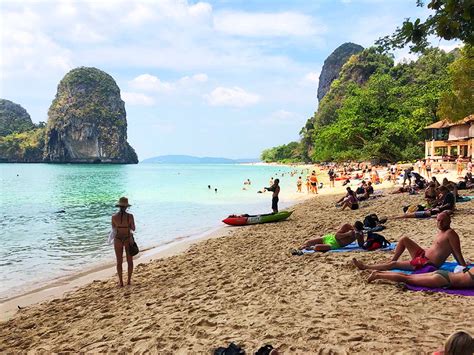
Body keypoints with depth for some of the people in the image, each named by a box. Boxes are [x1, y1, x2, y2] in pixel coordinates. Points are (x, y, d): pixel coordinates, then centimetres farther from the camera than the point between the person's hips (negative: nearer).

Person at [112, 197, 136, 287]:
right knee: (130, 261, 16)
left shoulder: (114, 216, -12)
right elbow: (133, 229, -3)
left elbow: (113, 229, 5)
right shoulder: (130, 216, -16)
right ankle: (129, 280, 20)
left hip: (118, 240, 1)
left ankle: (121, 282, 14)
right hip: (128, 240, 0)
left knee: (119, 262, 11)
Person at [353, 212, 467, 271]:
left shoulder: (450, 233, -17)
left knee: (393, 264, -5)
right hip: (423, 255, 10)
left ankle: (365, 267, 9)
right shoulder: (441, 231, 11)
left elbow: (458, 254, -19)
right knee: (404, 239, 13)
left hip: (427, 264, -10)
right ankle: (392, 261, 18)